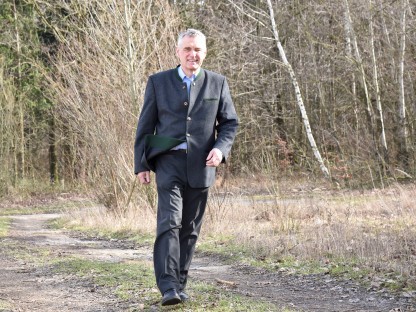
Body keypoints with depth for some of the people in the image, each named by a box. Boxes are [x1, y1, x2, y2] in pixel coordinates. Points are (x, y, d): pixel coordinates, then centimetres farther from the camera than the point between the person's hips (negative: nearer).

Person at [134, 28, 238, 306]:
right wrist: (141, 164, 3)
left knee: (190, 228, 7)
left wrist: (221, 148, -8)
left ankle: (180, 284, 17)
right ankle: (168, 287, -20)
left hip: (201, 166, 2)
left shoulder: (218, 83, 8)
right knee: (170, 221, -16)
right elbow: (145, 126, 7)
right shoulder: (158, 82, 6)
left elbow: (230, 122, 11)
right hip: (169, 161, -2)